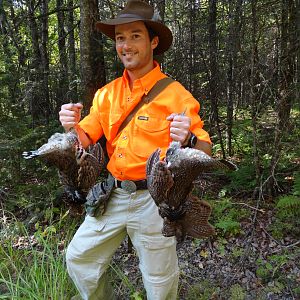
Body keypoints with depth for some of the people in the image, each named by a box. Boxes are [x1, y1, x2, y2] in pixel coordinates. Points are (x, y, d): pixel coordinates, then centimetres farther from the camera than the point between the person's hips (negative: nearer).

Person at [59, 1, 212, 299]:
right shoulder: (106, 94, 4)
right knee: (78, 257, 17)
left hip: (153, 200, -4)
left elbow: (205, 151, -9)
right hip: (112, 196, 5)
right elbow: (85, 140, 6)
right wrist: (72, 127, -16)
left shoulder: (174, 94, -11)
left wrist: (188, 140, -31)